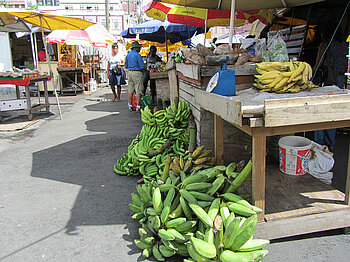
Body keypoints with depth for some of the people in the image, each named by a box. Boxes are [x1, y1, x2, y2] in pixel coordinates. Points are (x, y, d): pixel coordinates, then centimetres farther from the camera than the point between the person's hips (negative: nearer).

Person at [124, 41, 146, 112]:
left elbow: (126, 66, 17)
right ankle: (138, 106, -7)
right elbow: (142, 67, -11)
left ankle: (130, 105, 17)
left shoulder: (128, 55, 11)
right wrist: (146, 70, 7)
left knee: (130, 90, 11)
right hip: (137, 73, -7)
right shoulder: (137, 55, -11)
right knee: (138, 90, -5)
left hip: (130, 72, 7)